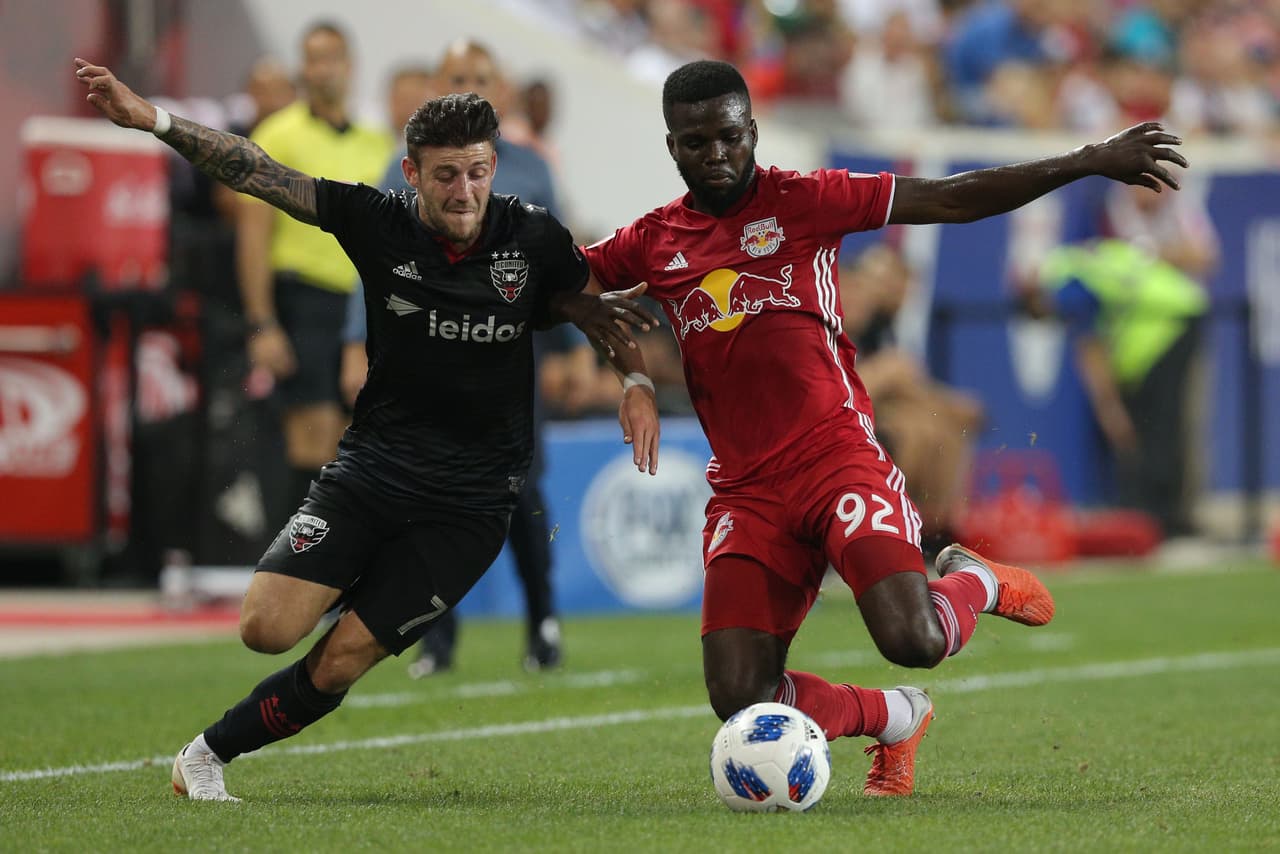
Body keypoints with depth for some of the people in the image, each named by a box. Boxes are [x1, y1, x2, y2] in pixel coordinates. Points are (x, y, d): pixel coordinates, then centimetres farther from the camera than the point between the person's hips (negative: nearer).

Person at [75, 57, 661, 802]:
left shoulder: (533, 238, -6)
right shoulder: (380, 223, -7)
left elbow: (600, 306, 12)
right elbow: (256, 173, -9)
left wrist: (637, 383, -3)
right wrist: (149, 118, -18)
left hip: (471, 502, -1)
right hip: (372, 467, 1)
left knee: (341, 662, -8)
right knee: (267, 626, -17)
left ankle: (212, 753, 14)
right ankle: (365, 588, 16)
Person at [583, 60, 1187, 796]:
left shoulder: (801, 201, 1)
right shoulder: (653, 243, 9)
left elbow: (953, 199, 1)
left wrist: (1089, 162, -4)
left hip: (835, 454, -3)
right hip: (746, 488, 3)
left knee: (913, 641, -24)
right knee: (739, 700, -9)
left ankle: (977, 583, 14)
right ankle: (895, 720, 20)